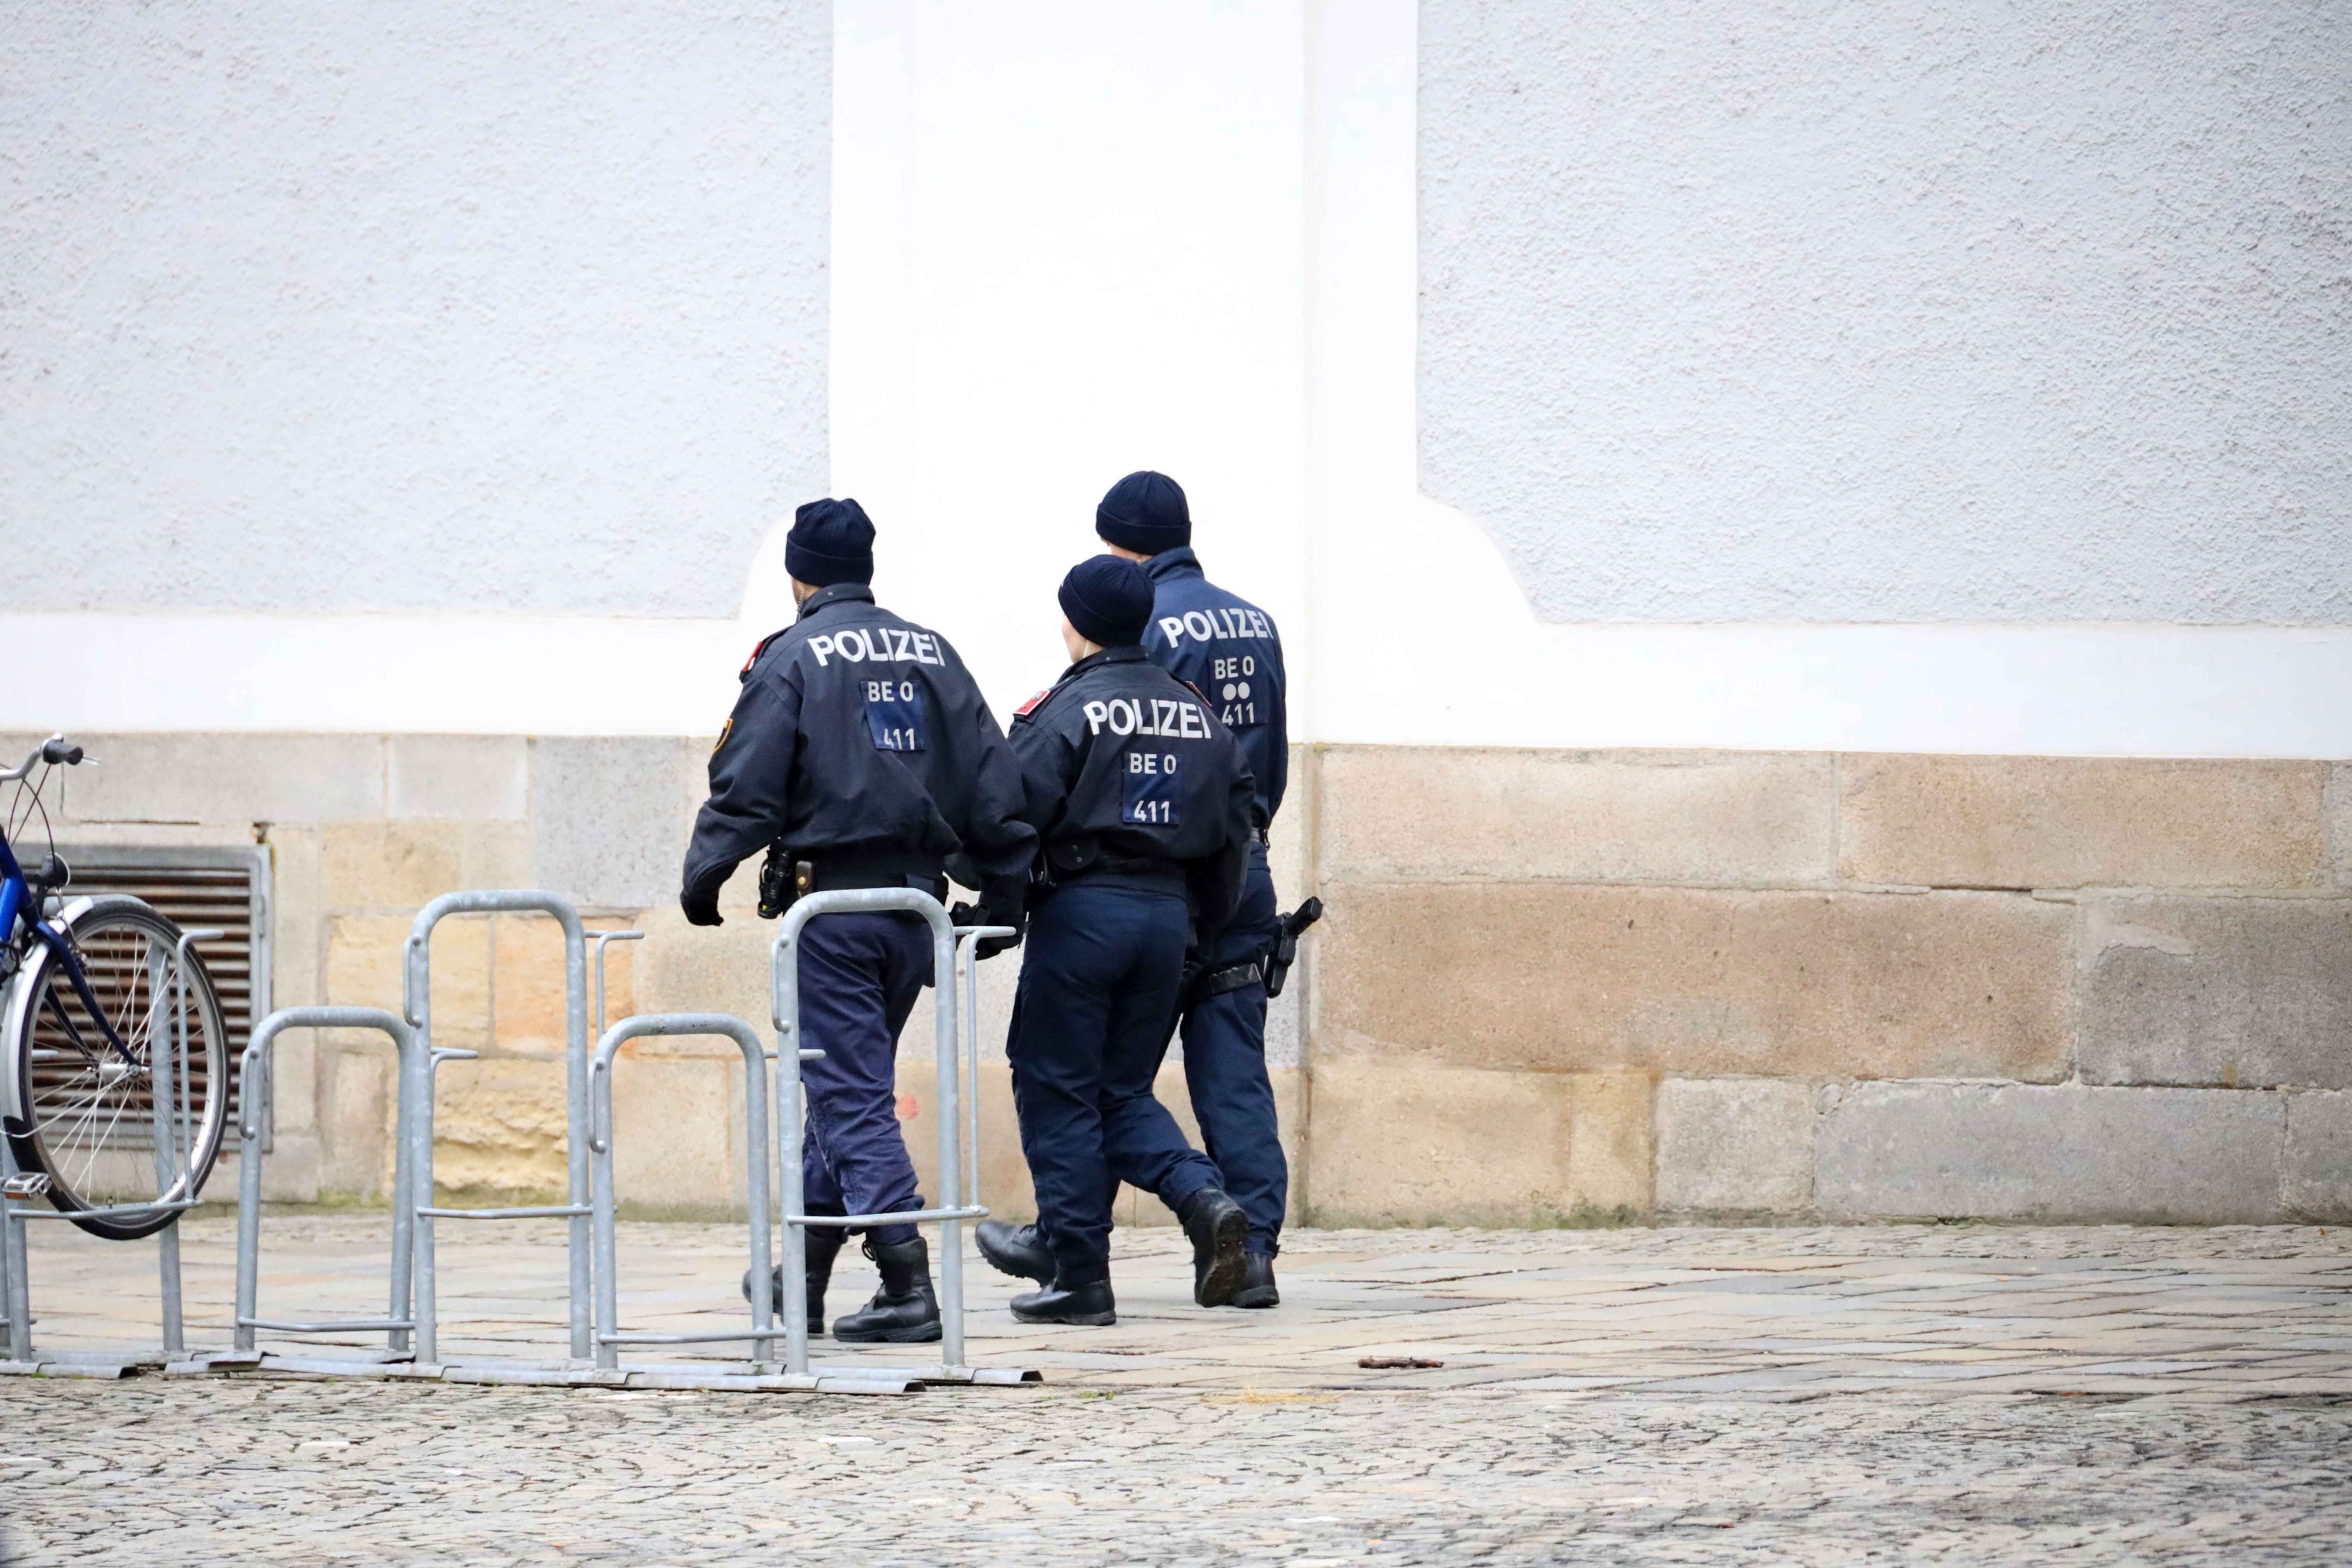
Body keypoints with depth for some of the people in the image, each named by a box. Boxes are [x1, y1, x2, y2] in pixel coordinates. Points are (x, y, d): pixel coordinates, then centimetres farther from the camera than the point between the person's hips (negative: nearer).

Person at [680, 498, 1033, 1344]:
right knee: (847, 1079, 18)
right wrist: (1003, 895, 15)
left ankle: (907, 1283, -14)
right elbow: (994, 781, 10)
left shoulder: (791, 657, -4)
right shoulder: (931, 653, 11)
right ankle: (804, 1271, 26)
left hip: (831, 900, -6)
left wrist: (703, 878, -2)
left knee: (852, 1093, -4)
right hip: (915, 896, 6)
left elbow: (747, 785, -11)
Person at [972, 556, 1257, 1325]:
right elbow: (1234, 819, 13)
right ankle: (1205, 1198, -8)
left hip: (1082, 909, -6)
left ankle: (1080, 1273, 2)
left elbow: (1017, 813, -13)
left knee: (1057, 1092, 3)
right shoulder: (1196, 715, 11)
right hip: (1168, 914, 6)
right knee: (1123, 1089, 16)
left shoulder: (1067, 708, -8)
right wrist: (1202, 926, 21)